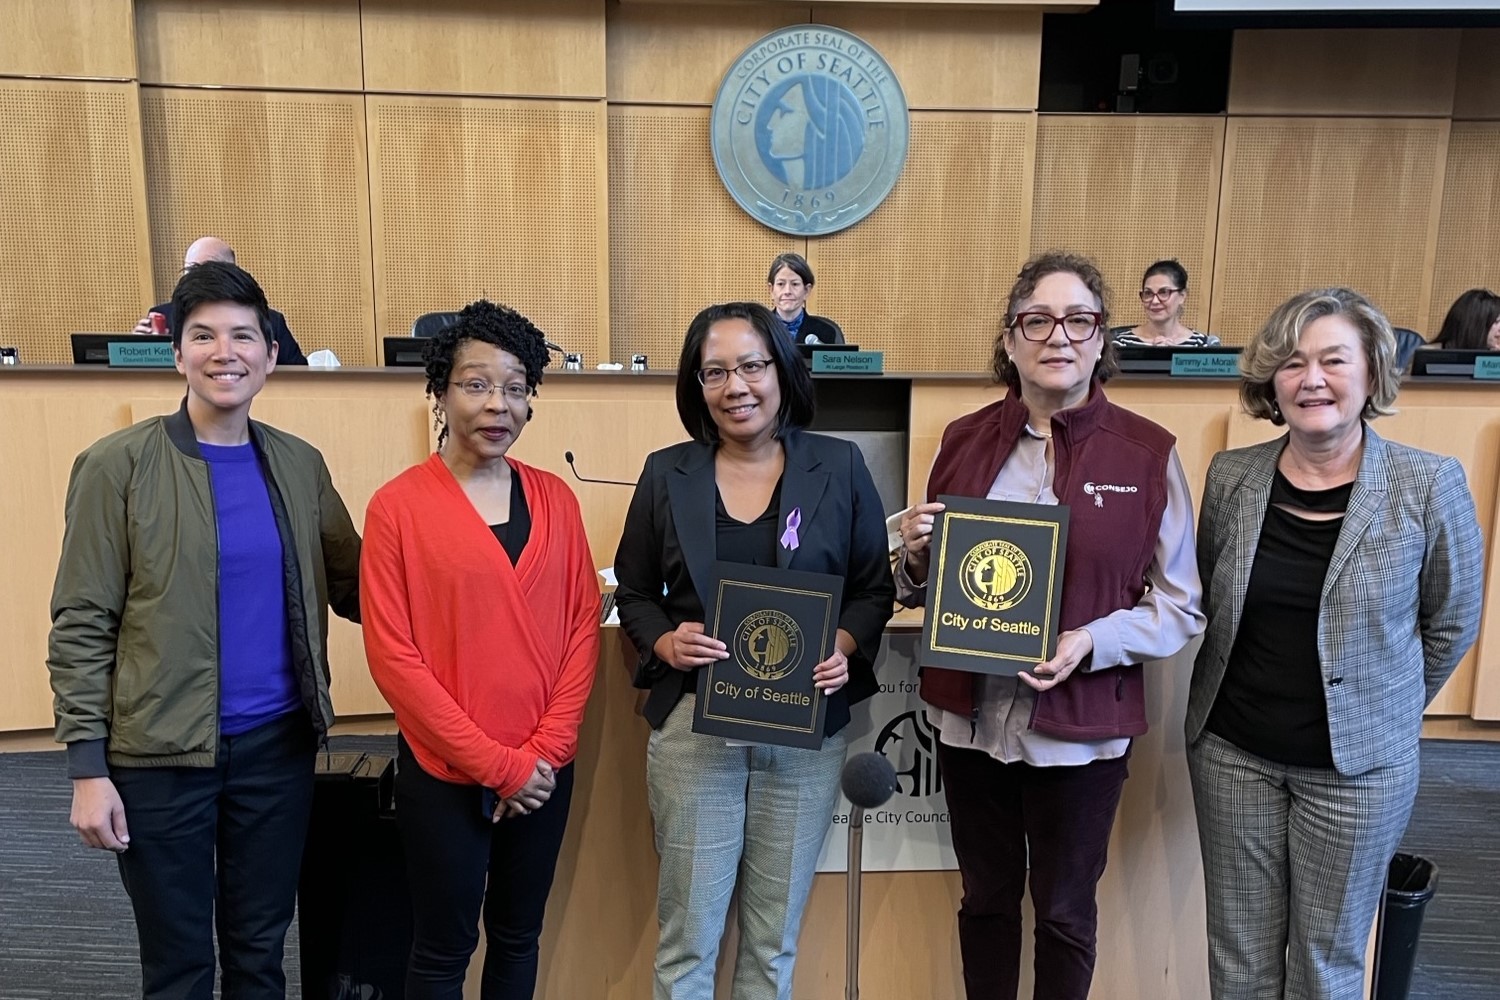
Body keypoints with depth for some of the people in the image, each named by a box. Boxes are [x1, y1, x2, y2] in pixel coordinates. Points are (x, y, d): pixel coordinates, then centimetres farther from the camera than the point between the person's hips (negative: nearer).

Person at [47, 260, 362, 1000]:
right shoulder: (118, 465, -8)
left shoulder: (300, 465, 3)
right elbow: (81, 625, -7)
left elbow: (351, 587, 8)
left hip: (279, 744, 3)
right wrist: (87, 764, -10)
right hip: (159, 754, -3)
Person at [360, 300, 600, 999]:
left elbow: (582, 626, 3)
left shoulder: (555, 499, 2)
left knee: (518, 937, 20)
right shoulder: (398, 506, -9)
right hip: (444, 773, -3)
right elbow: (392, 655, -12)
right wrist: (496, 763, -13)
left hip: (545, 771, 4)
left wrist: (545, 748, -7)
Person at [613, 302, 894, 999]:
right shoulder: (667, 473, 2)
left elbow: (875, 588, 5)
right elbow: (634, 593, 8)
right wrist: (665, 642, -12)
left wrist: (845, 647, -14)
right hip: (694, 725, 0)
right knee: (685, 936, 9)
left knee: (774, 940, 15)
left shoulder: (839, 466, 1)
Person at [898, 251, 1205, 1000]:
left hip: (1079, 727, -2)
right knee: (986, 898, 20)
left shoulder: (1148, 452, -7)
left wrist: (1095, 642, -20)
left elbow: (1182, 605, -4)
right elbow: (922, 588, 11)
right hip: (971, 717, 3)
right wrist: (917, 554, -12)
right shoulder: (965, 439, 2)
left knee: (1065, 912, 17)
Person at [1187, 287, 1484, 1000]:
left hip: (1359, 762, -2)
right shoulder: (1230, 476, -4)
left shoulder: (1429, 485, -11)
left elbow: (1451, 624, 1)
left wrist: (1382, 714, 6)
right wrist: (1245, 692, 11)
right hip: (1231, 750, 2)